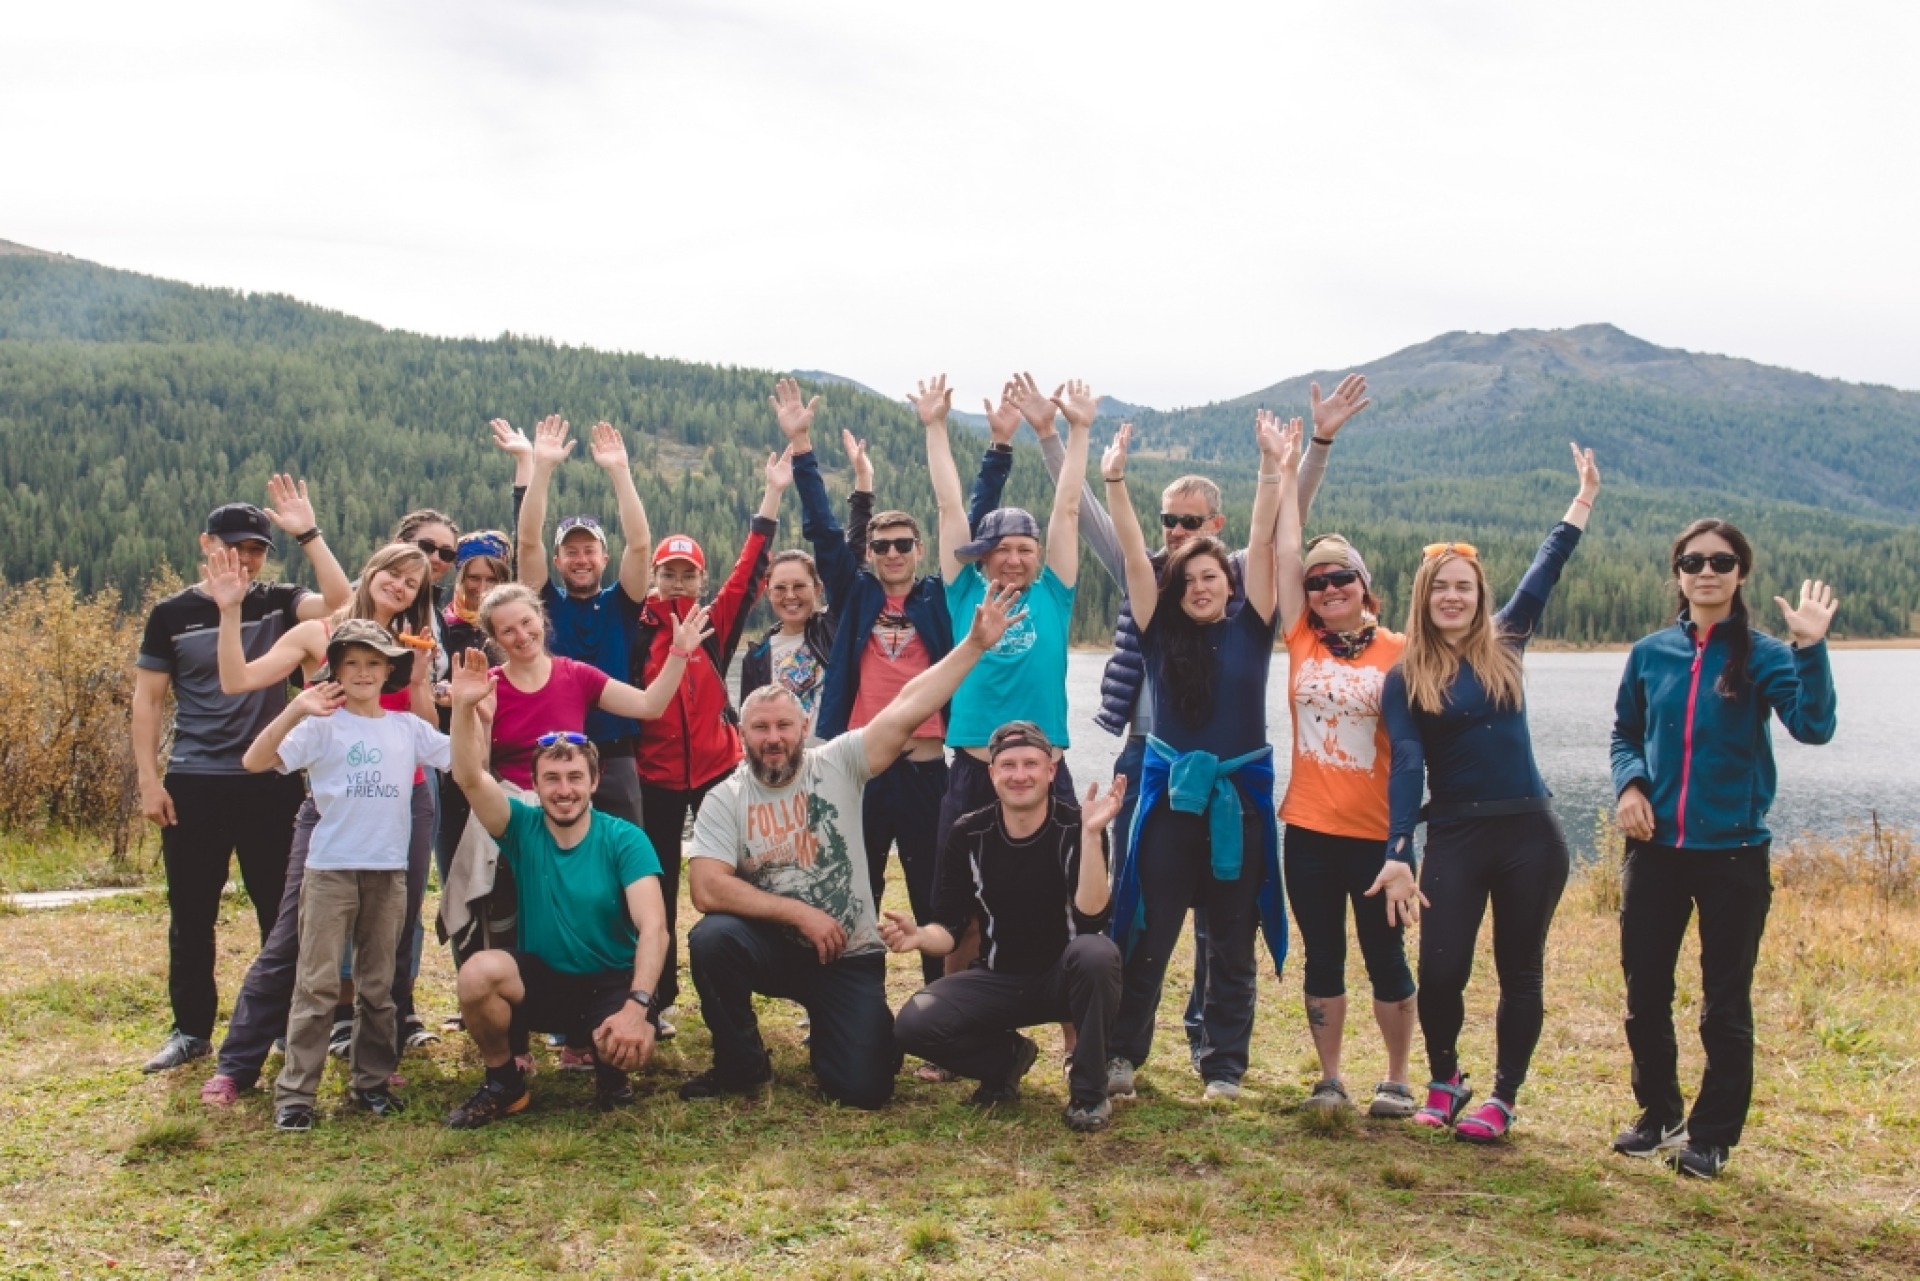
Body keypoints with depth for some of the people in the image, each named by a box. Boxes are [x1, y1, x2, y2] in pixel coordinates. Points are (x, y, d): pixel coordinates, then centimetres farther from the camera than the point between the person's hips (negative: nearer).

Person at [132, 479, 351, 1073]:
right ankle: (191, 1030, 20)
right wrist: (149, 780, -4)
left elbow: (339, 601, -16)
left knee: (283, 911, 6)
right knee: (192, 916, 8)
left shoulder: (278, 603, 3)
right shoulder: (173, 613, 2)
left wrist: (308, 533, -16)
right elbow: (148, 700, 3)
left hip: (271, 784, 0)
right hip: (194, 785, 0)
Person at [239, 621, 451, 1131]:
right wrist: (294, 711, -29)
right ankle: (294, 1092, 1)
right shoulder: (321, 725, -4)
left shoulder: (408, 728, 8)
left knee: (378, 985, 12)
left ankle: (372, 1080, 23)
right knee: (317, 984, -4)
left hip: (388, 871, 4)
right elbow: (255, 762, -16)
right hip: (330, 869, -4)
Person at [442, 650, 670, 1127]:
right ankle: (503, 1083, -1)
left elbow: (653, 927, -22)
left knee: (631, 1046, -34)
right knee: (477, 972, -29)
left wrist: (637, 1005, -37)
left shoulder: (625, 840, -12)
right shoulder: (523, 828, -5)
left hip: (612, 984, -2)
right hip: (541, 979, 2)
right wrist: (464, 706, -38)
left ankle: (608, 1070, 8)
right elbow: (469, 778, -22)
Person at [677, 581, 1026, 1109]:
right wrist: (801, 914, -22)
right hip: (771, 945, 0)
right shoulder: (725, 800, -8)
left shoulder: (837, 764, -8)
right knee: (711, 939, -32)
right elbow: (707, 889, -19)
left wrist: (975, 644, -26)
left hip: (848, 955, 0)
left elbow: (907, 710, -17)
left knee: (864, 1088, -13)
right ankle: (741, 1063, -5)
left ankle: (830, 1032, 26)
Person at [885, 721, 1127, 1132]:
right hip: (998, 980, 2)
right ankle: (1007, 1058, 9)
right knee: (913, 1024, -23)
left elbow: (1091, 921, -27)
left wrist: (1091, 835, -37)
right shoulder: (968, 835, -7)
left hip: (1063, 976, -2)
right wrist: (920, 935, -30)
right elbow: (950, 927, -6)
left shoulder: (1076, 829, -15)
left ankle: (1089, 1090, -14)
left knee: (1096, 952, -38)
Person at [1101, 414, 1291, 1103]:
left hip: (1240, 795, 1)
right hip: (1170, 793, 0)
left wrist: (1275, 469, -14)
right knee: (1148, 934, 2)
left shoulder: (1249, 631, 2)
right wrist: (1114, 480, -14)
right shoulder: (1161, 633, 2)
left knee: (1232, 942, 8)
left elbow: (1262, 542, -6)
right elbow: (1134, 556, -6)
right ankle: (1121, 1053, 13)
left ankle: (1224, 1065, 17)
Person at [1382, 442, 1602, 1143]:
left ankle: (1503, 1098, 21)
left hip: (1529, 833, 2)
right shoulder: (1404, 680, 0)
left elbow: (1544, 573, 15)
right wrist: (1397, 859, -16)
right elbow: (1405, 768, -8)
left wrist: (1584, 498, 17)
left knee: (1520, 971, 7)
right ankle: (1444, 1079, 21)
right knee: (1440, 971, -6)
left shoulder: (1503, 649, 7)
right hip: (1454, 838, -2)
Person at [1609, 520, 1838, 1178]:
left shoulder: (1762, 655, -5)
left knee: (1725, 1002, 5)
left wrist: (1811, 647, -30)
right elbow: (1625, 733, 15)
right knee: (1645, 993, 11)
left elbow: (1813, 726, -20)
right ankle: (1659, 1116, 30)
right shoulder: (1651, 654, 5)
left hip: (1733, 852, -3)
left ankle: (1711, 1137, 19)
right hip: (1655, 849, 4)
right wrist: (1629, 783, -4)